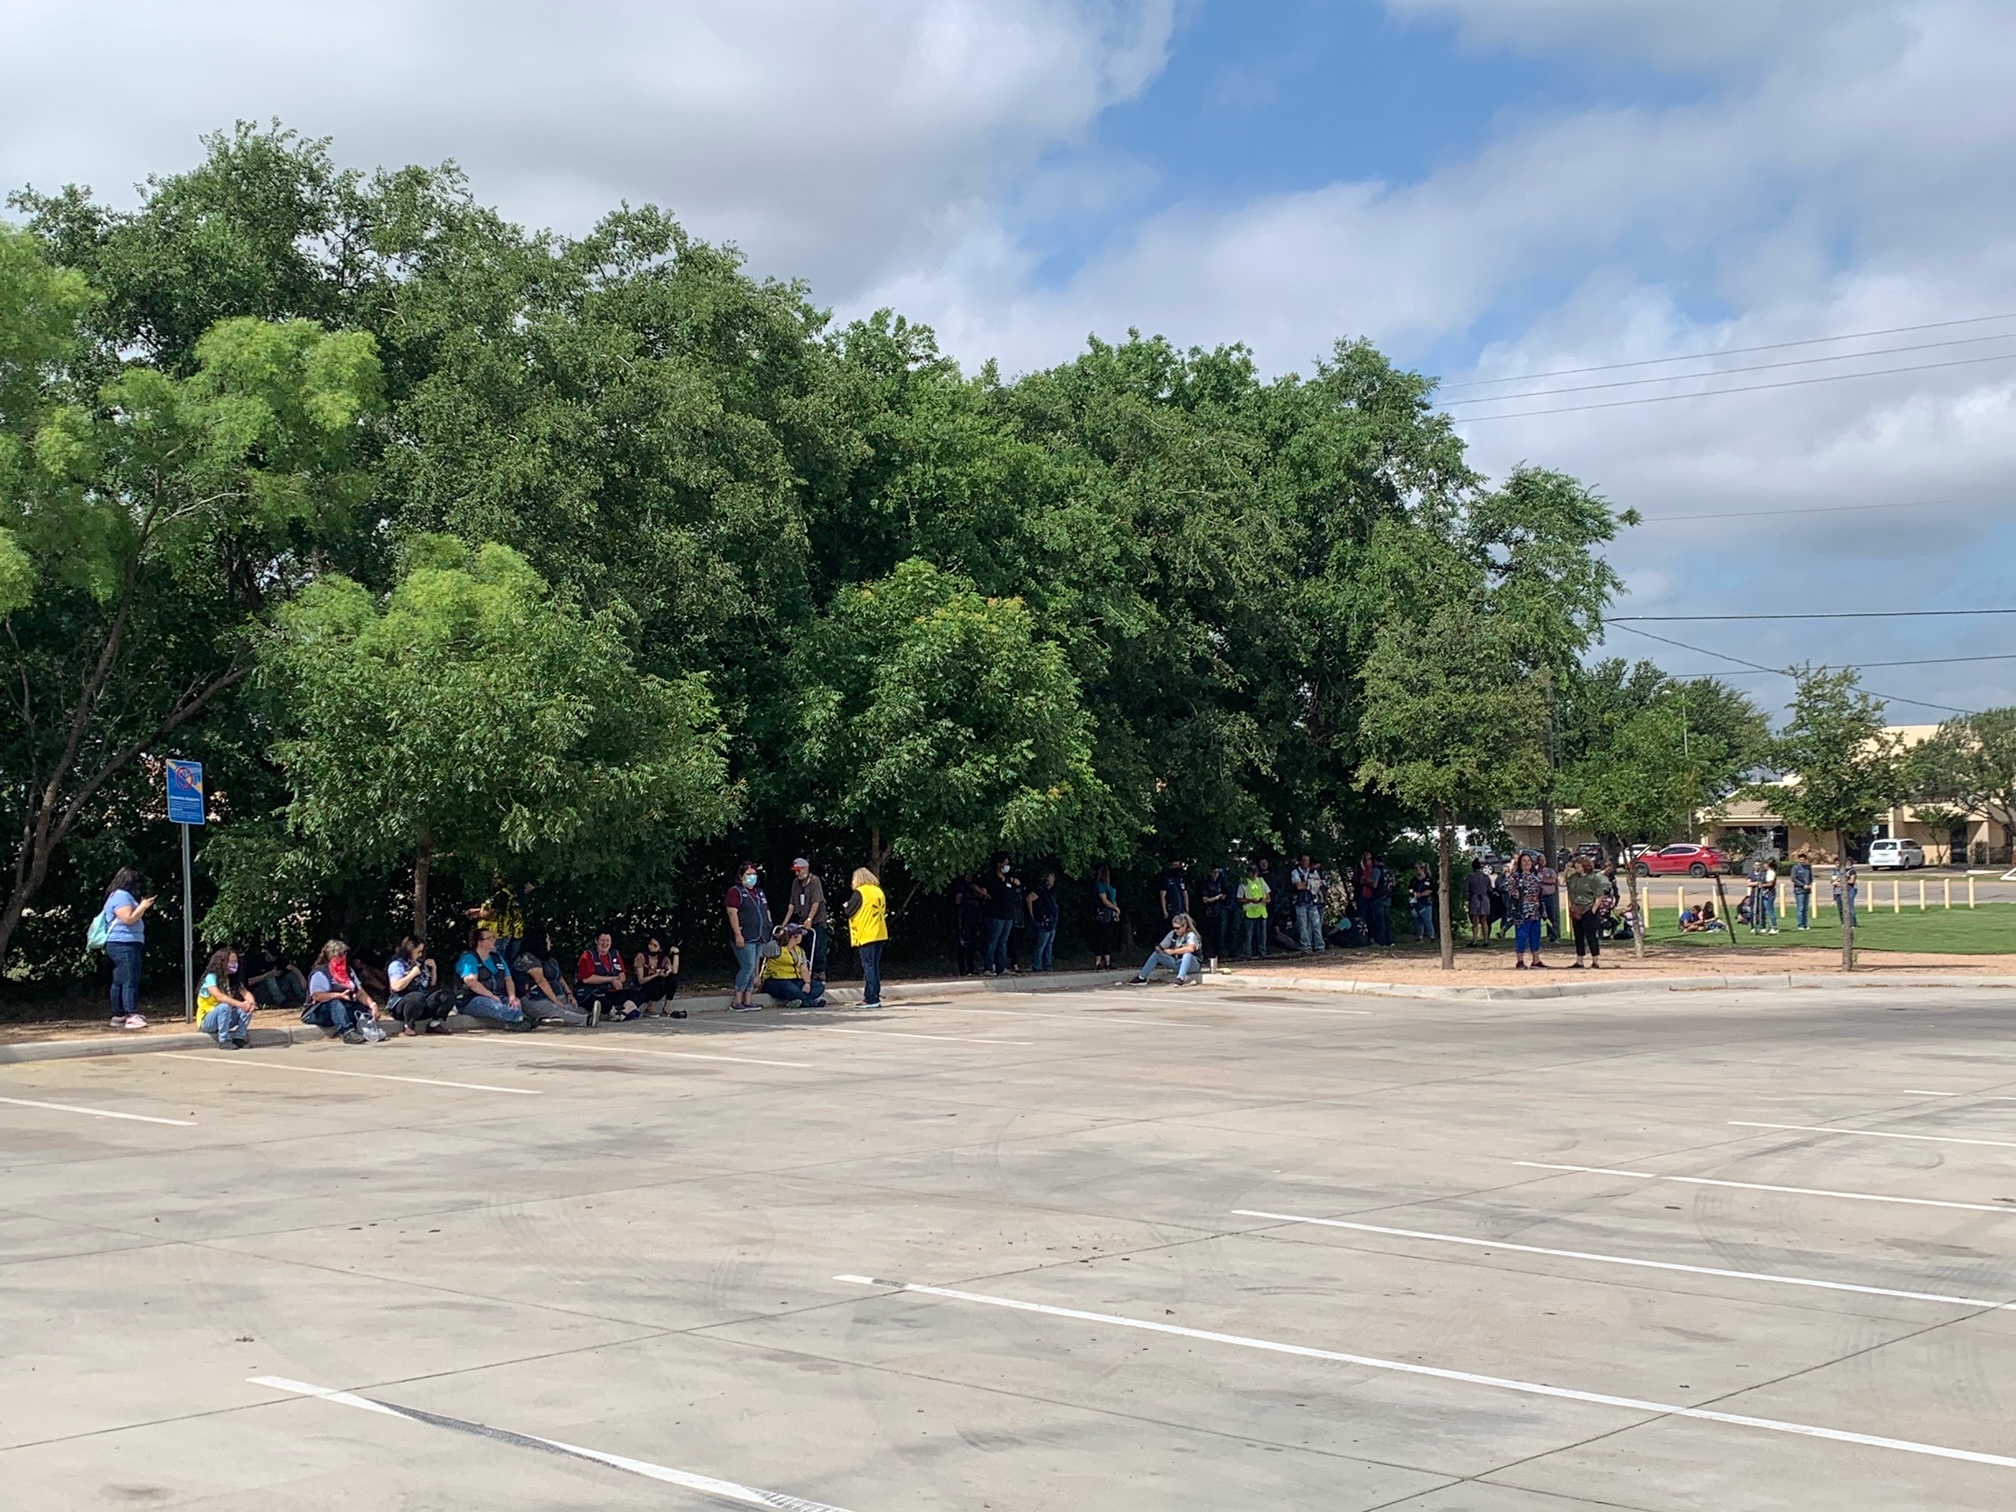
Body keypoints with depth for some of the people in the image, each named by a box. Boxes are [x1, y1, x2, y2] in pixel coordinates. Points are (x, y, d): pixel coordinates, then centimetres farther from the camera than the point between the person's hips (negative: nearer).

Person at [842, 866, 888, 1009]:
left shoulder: (859, 892, -10)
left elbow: (849, 912, -9)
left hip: (866, 936, -7)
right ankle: (872, 997, 16)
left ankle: (872, 999, -10)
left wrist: (845, 906, 12)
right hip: (880, 935, 7)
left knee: (868, 966, -6)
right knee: (875, 966, 12)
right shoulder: (879, 892, 10)